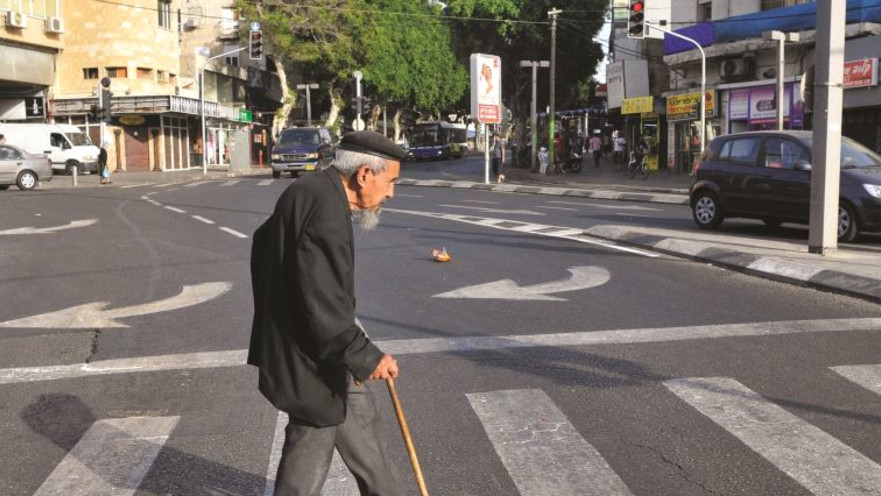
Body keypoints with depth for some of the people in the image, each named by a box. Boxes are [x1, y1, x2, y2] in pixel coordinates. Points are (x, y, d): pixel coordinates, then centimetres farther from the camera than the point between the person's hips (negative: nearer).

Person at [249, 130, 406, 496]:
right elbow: (324, 308, -30)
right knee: (309, 452, 5)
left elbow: (264, 241, 19)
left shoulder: (308, 192, 5)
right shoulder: (327, 215, -28)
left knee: (359, 416, 23)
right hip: (309, 359, -11)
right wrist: (365, 357, -21)